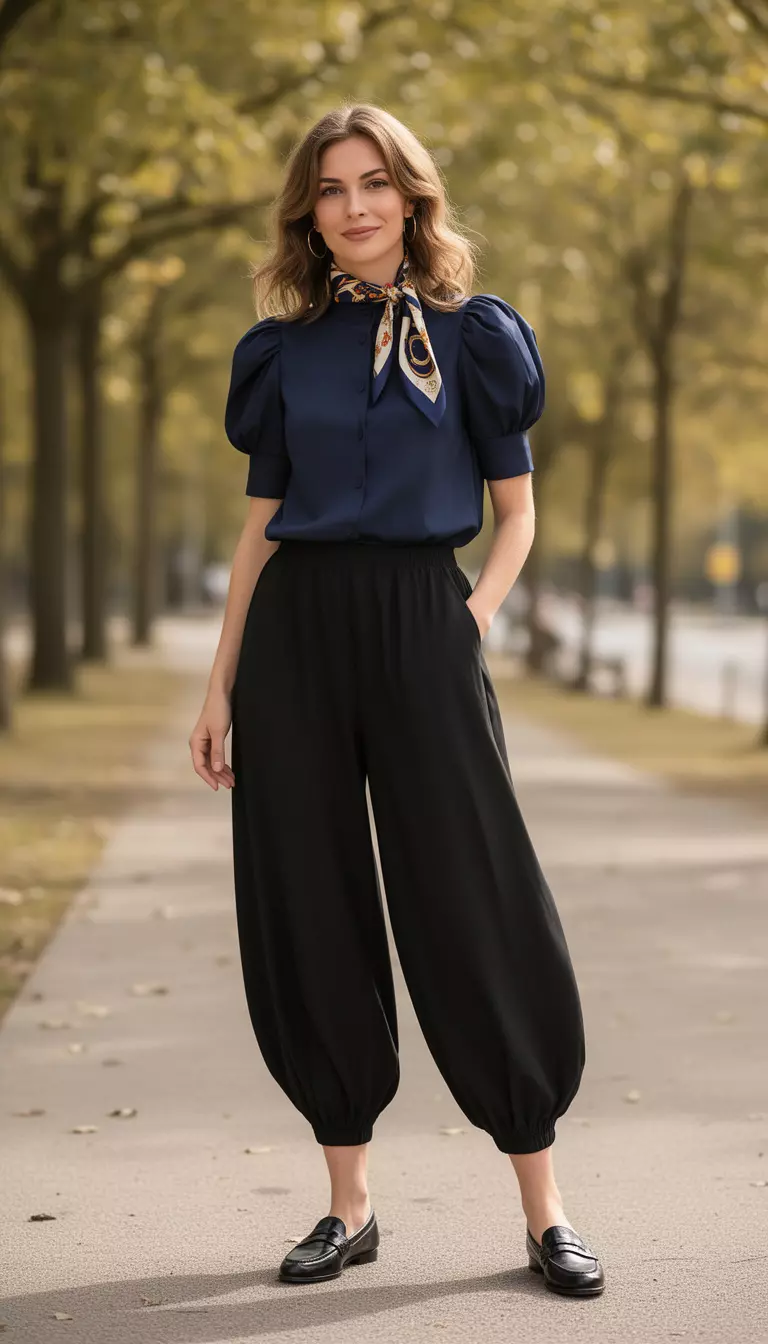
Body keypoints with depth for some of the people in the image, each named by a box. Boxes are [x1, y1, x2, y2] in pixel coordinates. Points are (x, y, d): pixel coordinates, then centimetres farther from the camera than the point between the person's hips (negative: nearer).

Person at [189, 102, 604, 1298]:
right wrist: (221, 683, 8)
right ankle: (348, 1204, 15)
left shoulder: (473, 334, 4)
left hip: (421, 625, -3)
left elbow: (516, 513, 6)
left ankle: (544, 1212, 5)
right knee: (306, 908, 3)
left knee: (473, 906, -5)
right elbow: (261, 527, 12)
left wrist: (479, 614, -11)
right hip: (297, 628, 3)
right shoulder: (284, 349, 10)